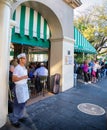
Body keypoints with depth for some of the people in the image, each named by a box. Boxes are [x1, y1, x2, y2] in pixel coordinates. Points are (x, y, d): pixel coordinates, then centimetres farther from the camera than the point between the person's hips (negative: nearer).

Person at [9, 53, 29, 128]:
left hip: (25, 86, 9)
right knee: (18, 104, 2)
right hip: (19, 87, -8)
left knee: (23, 102, 18)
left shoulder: (24, 67, 8)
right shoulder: (17, 68, -18)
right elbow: (14, 79, -21)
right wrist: (23, 77, -28)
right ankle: (14, 120, 19)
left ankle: (20, 116, 35)